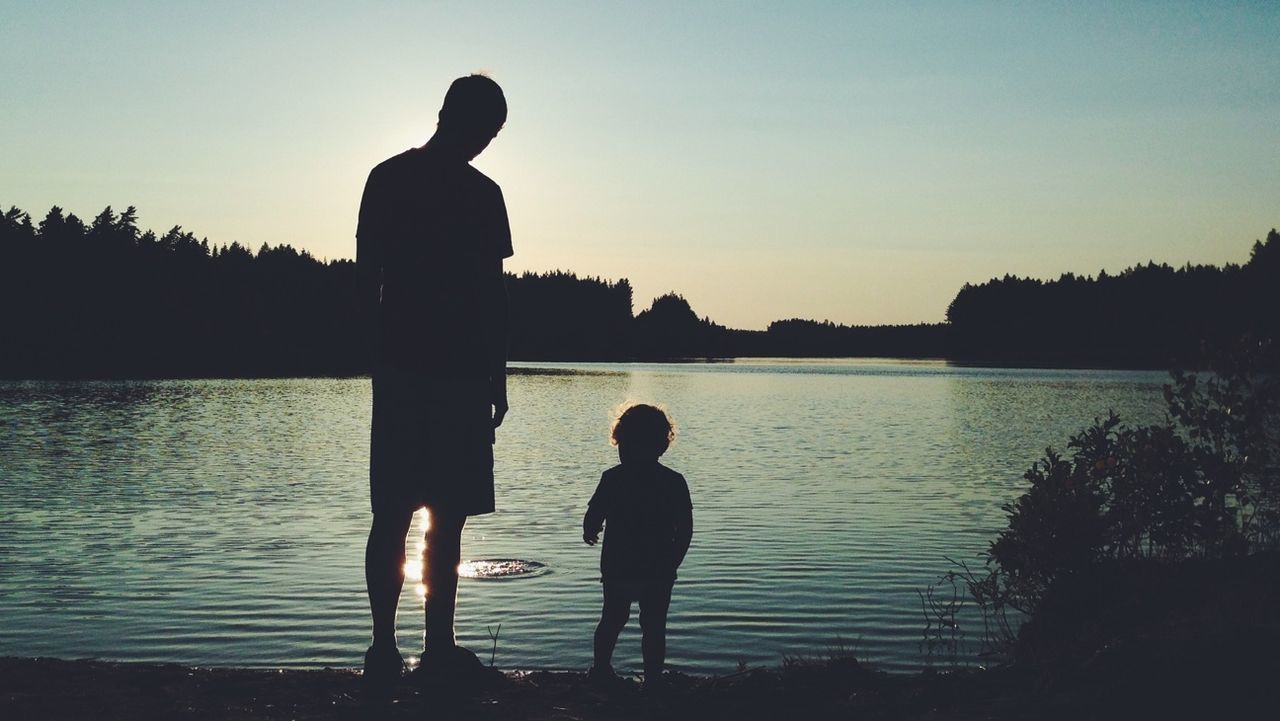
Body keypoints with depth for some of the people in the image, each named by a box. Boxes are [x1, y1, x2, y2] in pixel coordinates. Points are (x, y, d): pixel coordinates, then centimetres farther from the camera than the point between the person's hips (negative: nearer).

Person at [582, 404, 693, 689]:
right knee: (654, 627, 8)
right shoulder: (674, 482, -4)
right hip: (659, 572, -1)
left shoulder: (613, 478, -8)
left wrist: (590, 533, 16)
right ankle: (653, 682, 8)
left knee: (612, 621, 20)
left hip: (617, 570, 1)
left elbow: (591, 521, -8)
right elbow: (685, 532, -3)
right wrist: (670, 566, 8)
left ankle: (600, 671, 29)